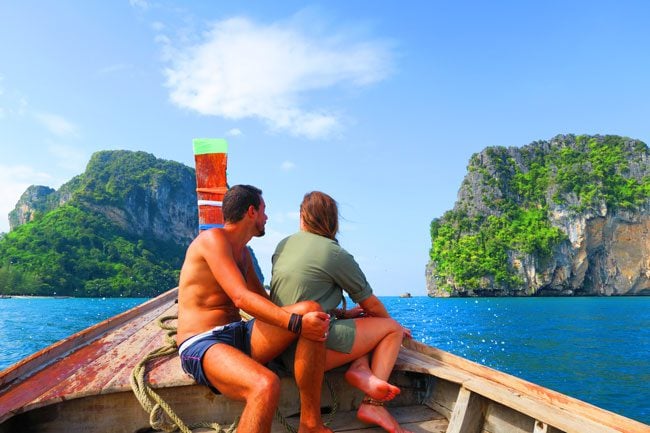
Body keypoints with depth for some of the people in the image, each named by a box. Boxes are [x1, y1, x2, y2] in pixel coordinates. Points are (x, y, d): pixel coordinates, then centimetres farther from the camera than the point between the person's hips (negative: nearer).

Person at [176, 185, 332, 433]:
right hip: (200, 345, -8)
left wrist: (307, 315, 8)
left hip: (239, 336, 8)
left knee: (311, 309, -14)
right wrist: (296, 323, -26)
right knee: (266, 385, -39)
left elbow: (265, 302, 21)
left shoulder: (243, 252, 19)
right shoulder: (213, 238, -9)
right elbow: (241, 298, -20)